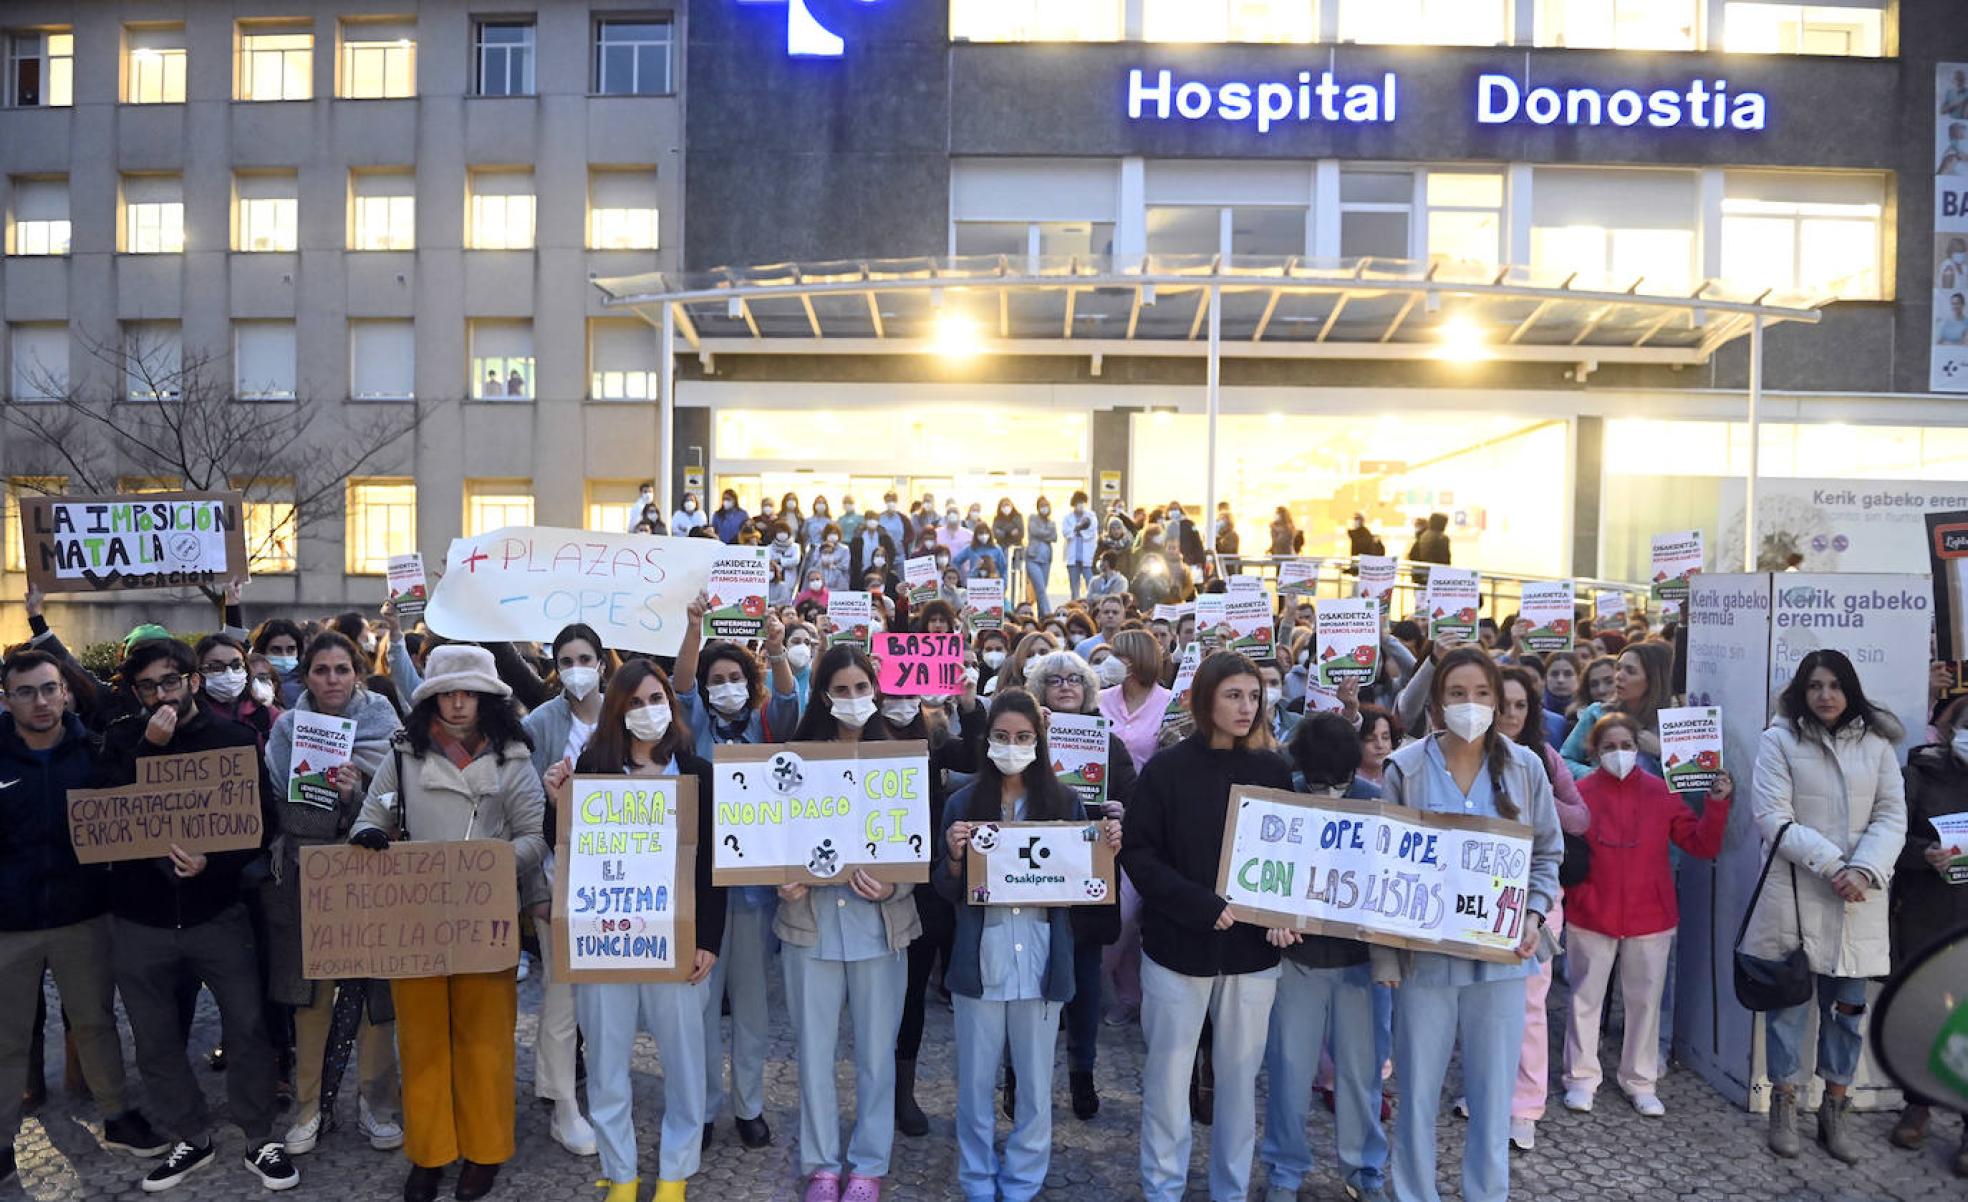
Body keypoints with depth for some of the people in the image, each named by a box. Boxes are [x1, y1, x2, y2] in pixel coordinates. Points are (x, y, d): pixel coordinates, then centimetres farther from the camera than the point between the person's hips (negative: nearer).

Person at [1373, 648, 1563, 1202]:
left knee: (1494, 1090, 10)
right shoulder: (1406, 768, -5)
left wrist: (1535, 915, -5)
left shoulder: (1525, 767, 0)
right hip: (1425, 952, -1)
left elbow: (1547, 853, 11)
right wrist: (1384, 956, -6)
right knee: (1418, 1089, 8)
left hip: (1500, 954, 2)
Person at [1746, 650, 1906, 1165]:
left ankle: (1836, 1107, 23)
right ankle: (1784, 1103, 18)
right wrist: (1829, 865, -16)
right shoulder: (1780, 740, -3)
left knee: (1848, 1005, 9)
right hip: (1795, 892, -2)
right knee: (1789, 999, 5)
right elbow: (1772, 818, -8)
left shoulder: (1875, 743, 6)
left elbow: (1892, 817, 3)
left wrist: (1864, 871, -12)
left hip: (1858, 897, 3)